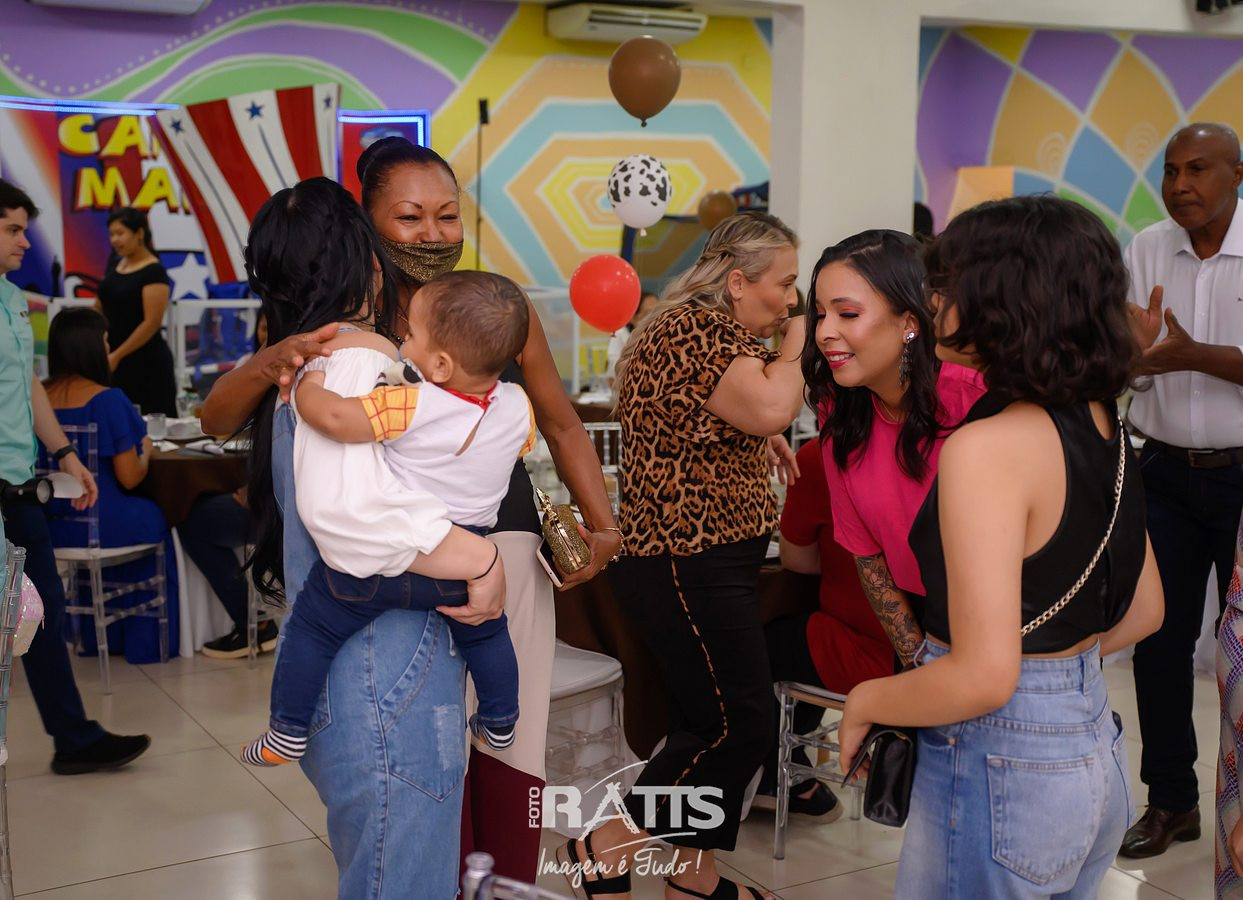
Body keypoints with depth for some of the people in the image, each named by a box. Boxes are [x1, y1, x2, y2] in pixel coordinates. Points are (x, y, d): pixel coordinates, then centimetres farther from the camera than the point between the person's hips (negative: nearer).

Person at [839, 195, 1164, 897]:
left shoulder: (988, 446, -23)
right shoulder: (1103, 427, 3)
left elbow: (984, 676, -27)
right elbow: (1143, 612, 14)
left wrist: (865, 702, -11)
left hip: (999, 766, -8)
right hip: (1097, 750, 8)